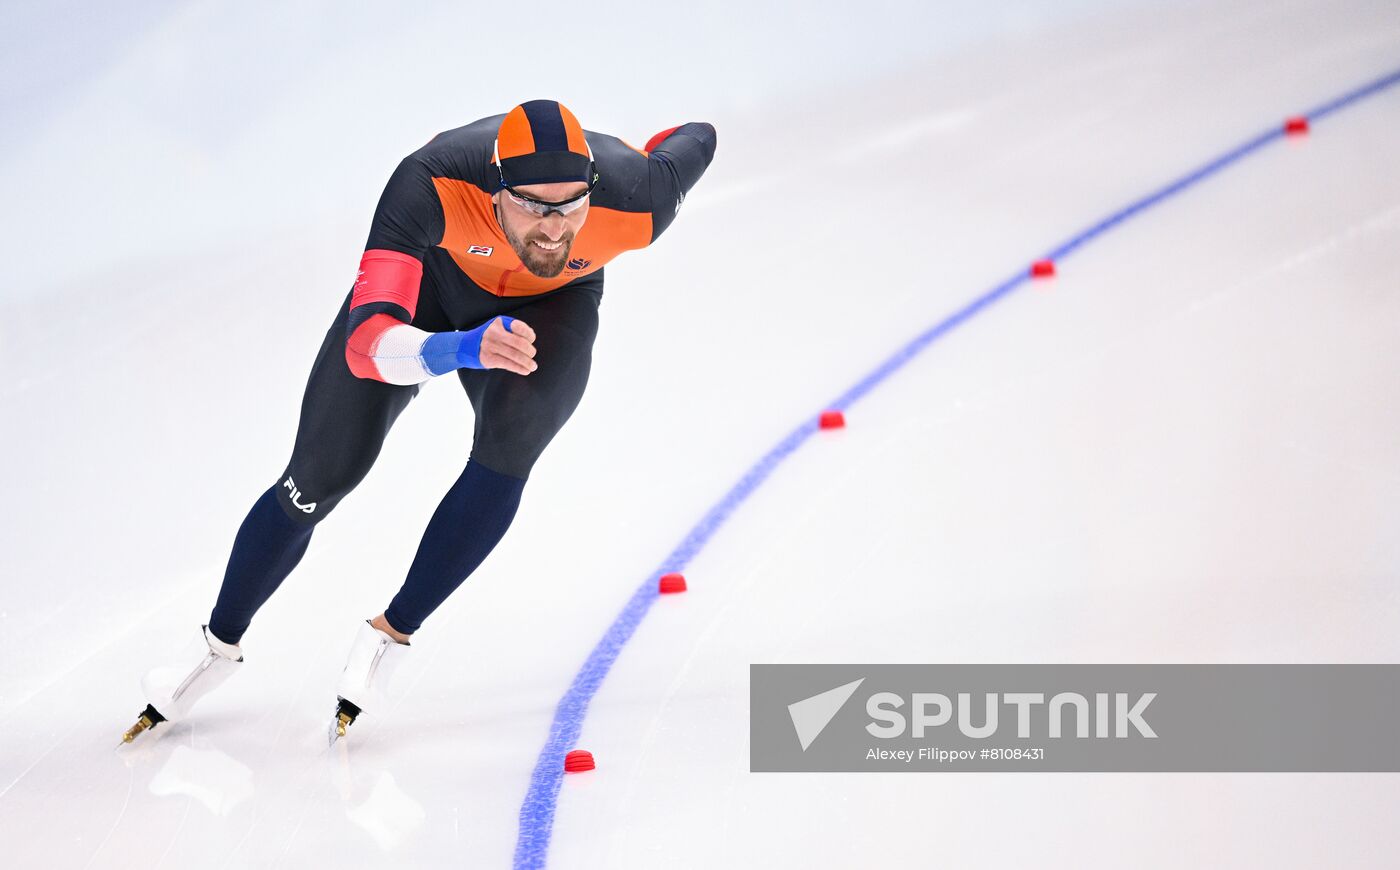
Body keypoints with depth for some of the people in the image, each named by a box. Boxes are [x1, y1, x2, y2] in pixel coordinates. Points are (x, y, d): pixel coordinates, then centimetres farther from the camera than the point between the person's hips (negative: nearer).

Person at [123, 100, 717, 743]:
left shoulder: (633, 201, -37)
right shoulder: (433, 183, -43)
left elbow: (697, 141, -13)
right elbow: (366, 345, -52)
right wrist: (462, 350, -70)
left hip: (553, 306, 1)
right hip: (428, 274, -1)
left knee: (508, 450, -28)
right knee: (320, 477, -1)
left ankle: (392, 634, -9)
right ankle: (221, 643, 24)